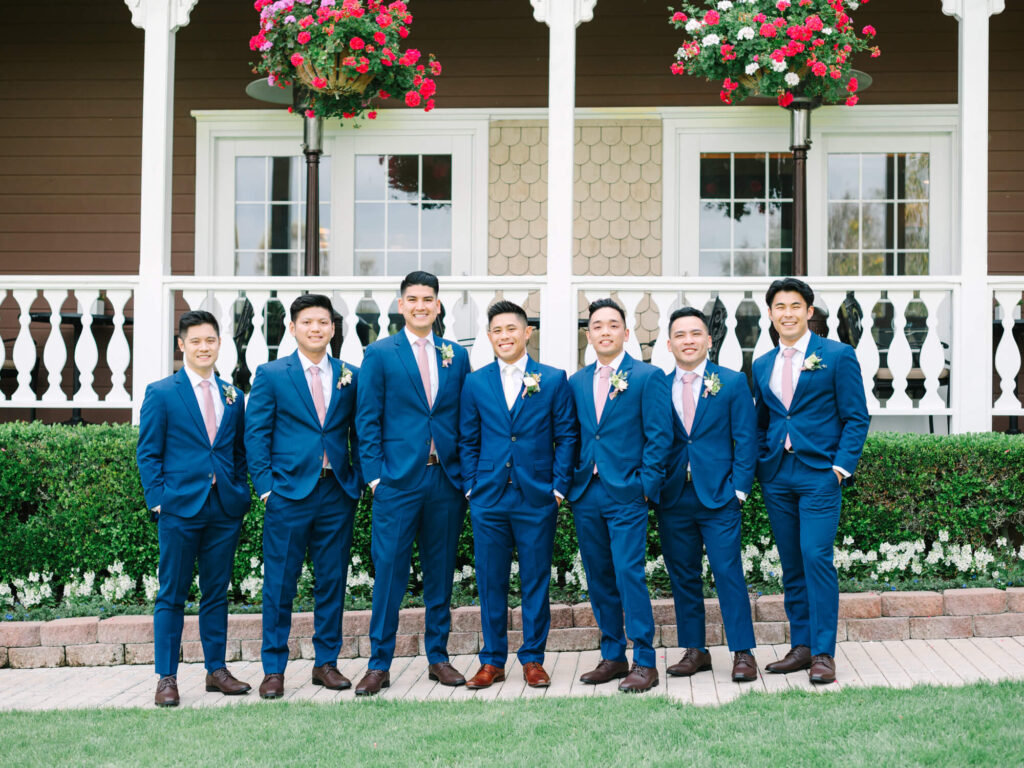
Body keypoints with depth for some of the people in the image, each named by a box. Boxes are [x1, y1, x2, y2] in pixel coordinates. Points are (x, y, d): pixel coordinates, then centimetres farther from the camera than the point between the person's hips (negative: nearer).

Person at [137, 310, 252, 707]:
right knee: (172, 596, 2)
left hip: (225, 510, 4)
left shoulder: (233, 397, 13)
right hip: (180, 508, -4)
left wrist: (241, 494, 7)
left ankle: (216, 670, 20)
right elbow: (147, 454, 0)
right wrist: (158, 500, -8)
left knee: (217, 593, 11)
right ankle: (166, 678, 8)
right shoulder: (160, 393, 1)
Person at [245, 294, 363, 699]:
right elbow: (256, 434, 1)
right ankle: (274, 669, 10)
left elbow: (359, 433, 12)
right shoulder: (271, 374, 3)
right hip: (289, 493, -2)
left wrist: (359, 480, 2)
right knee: (279, 585, 1)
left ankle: (326, 662, 19)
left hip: (337, 495, 3)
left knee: (332, 582, 8)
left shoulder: (351, 376, 10)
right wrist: (266, 486, -7)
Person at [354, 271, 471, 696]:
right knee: (389, 572, -2)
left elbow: (465, 420, 12)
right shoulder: (379, 354, 3)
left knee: (441, 572, 9)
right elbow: (368, 420, 0)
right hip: (398, 480, -3)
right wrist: (375, 475, -7)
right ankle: (379, 664, 5)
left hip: (447, 480, 3)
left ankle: (438, 657, 20)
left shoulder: (457, 356, 11)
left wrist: (467, 474, 4)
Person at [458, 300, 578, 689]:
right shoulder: (475, 382, 7)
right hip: (489, 498, 1)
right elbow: (468, 441, 10)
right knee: (490, 582, 6)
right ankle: (492, 660, 16)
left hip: (537, 498, -1)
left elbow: (566, 437, 3)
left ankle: (533, 658, 17)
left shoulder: (554, 380, 3)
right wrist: (470, 486, 2)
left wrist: (559, 487, -3)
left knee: (535, 581, 5)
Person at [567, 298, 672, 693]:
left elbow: (659, 436, -4)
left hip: (626, 496, -5)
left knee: (629, 575, -9)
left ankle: (644, 663, -2)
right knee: (599, 579, 10)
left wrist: (645, 485, -10)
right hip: (586, 496, 5)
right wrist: (572, 482, 7)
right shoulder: (577, 382, 13)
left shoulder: (648, 377, -1)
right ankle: (613, 657, 20)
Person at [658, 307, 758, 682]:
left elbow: (745, 439, 1)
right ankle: (694, 650, 18)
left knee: (729, 573, -4)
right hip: (672, 498, 3)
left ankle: (743, 652, 3)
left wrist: (740, 488, -6)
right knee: (682, 577, 8)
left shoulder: (733, 382, 4)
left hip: (718, 497, -3)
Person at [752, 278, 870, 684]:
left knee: (816, 557, -12)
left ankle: (823, 653, -5)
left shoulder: (837, 356, 0)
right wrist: (759, 465, 8)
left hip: (819, 474, -5)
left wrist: (842, 465, -12)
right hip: (776, 477, 5)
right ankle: (801, 646, 16)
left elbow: (856, 418, -2)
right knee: (791, 565, 8)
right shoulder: (762, 366, 15)